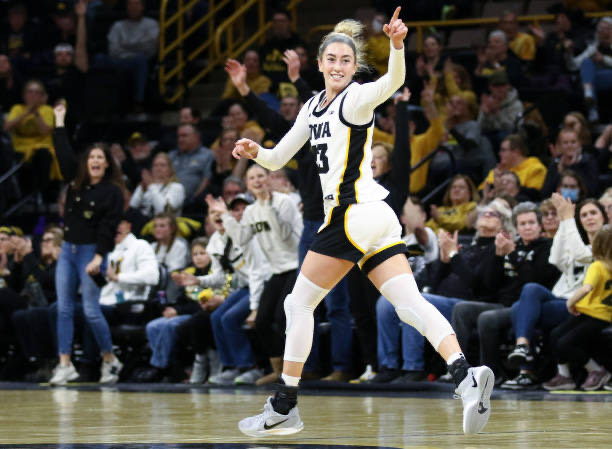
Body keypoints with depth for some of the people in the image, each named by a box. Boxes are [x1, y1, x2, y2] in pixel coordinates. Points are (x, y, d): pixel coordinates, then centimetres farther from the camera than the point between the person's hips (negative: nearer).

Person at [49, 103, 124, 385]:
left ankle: (110, 360, 7)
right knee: (64, 309, 0)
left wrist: (99, 257, -20)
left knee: (91, 311, -8)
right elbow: (65, 156, 12)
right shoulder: (77, 183, 10)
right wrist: (60, 124, 11)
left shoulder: (112, 192, -6)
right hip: (68, 249, 6)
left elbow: (109, 227, -12)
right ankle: (65, 366, 0)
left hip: (91, 252, -6)